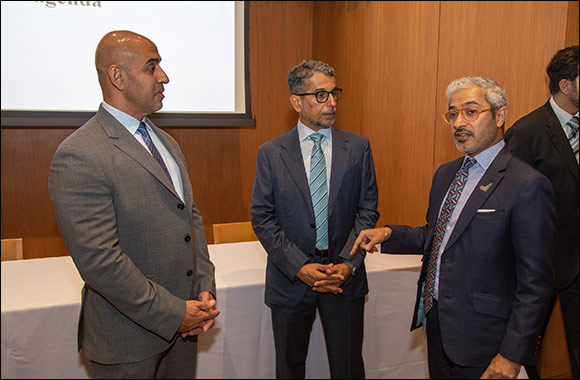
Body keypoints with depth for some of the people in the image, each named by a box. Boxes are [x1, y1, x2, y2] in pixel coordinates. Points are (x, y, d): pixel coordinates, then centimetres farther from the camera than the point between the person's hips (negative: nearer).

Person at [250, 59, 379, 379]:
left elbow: (368, 210, 1)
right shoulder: (271, 153, -3)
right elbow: (262, 218, -5)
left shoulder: (358, 148, 1)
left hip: (345, 276, 1)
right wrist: (299, 266, -13)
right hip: (290, 278, 0)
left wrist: (348, 263, -11)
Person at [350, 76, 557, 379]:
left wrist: (512, 355, -17)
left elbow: (535, 283, -17)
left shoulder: (528, 186, -18)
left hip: (480, 337, -7)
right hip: (436, 320, 7)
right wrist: (387, 234, -2)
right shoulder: (445, 173, 7)